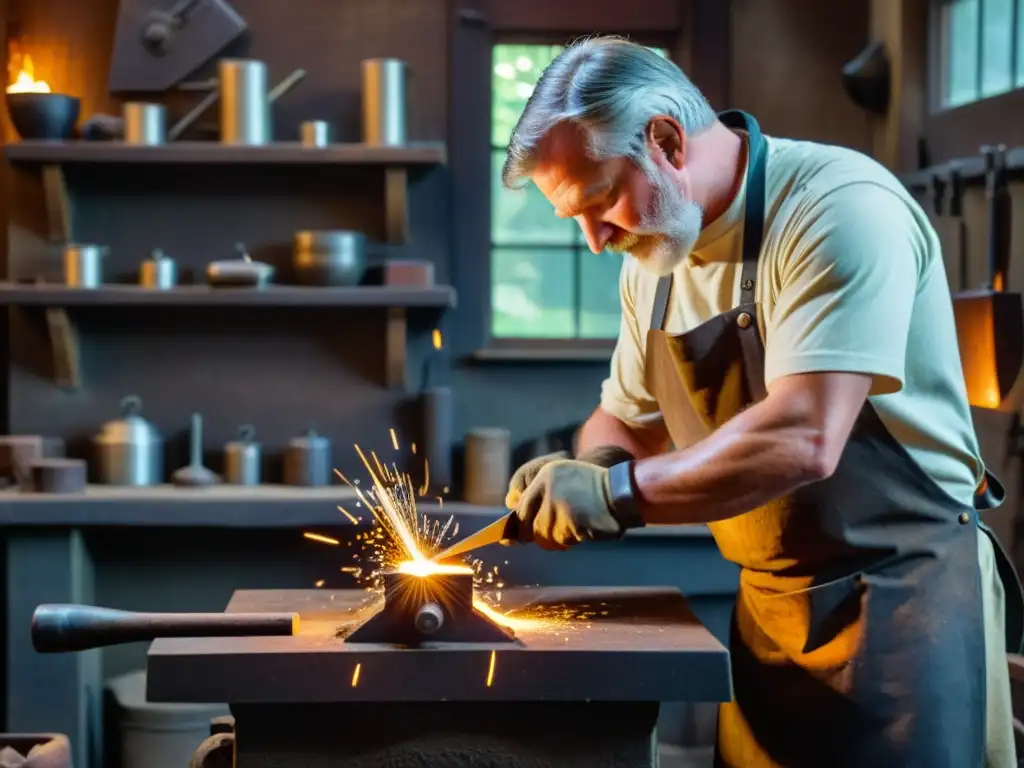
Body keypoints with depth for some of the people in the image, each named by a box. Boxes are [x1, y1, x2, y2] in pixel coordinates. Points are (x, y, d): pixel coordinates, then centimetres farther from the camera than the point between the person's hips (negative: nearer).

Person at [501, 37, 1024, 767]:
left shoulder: (840, 208, -20)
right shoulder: (653, 257, 6)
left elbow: (803, 440, -29)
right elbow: (626, 420, 18)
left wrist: (617, 494, -24)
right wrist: (581, 482, -5)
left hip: (903, 595, -7)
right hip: (768, 603, 7)